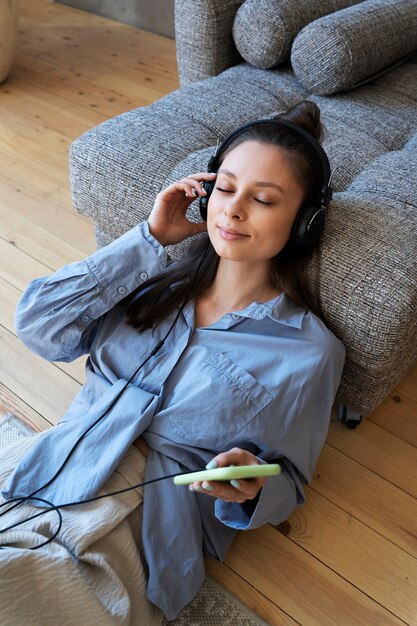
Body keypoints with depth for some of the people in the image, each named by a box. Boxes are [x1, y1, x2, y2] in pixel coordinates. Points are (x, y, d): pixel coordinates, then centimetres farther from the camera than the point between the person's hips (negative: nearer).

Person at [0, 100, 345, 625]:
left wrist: (249, 489, -19)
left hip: (130, 542, -3)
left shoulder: (309, 351, -3)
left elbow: (287, 482, 6)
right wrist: (150, 238, -3)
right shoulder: (157, 281, 7)